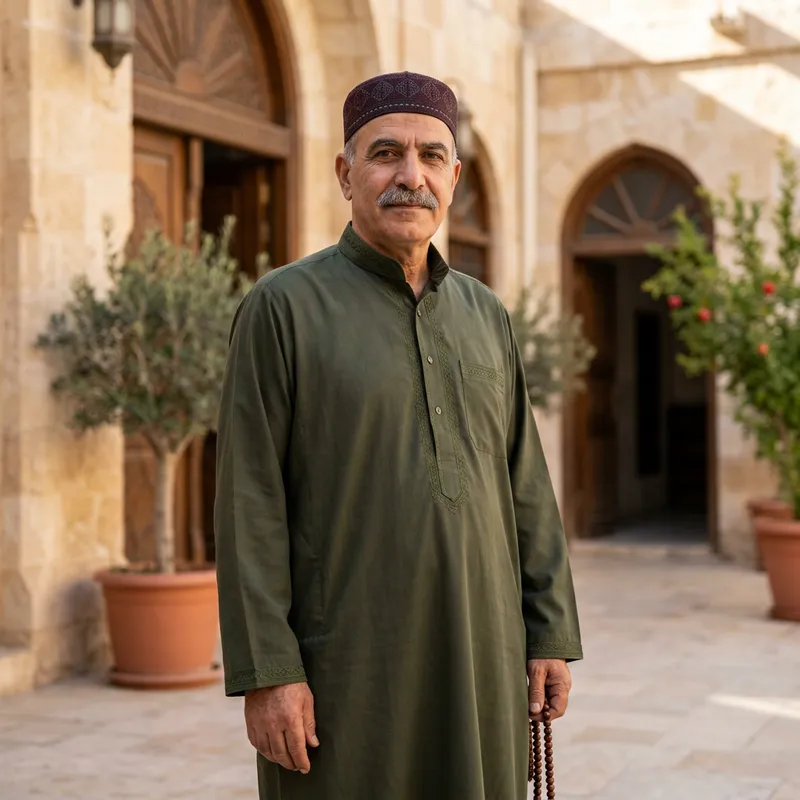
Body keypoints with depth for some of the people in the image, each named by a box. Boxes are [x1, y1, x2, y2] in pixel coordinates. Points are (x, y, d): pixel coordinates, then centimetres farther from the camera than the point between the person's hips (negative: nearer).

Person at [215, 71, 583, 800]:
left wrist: (551, 634, 7)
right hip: (345, 668, -5)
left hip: (479, 662, 5)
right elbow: (251, 505, -9)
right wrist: (266, 671, -13)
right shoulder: (283, 307, -5)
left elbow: (526, 488, 12)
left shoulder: (484, 316, 11)